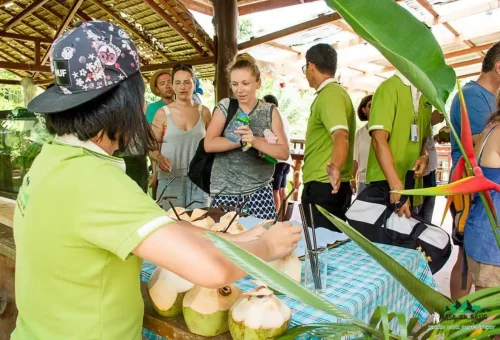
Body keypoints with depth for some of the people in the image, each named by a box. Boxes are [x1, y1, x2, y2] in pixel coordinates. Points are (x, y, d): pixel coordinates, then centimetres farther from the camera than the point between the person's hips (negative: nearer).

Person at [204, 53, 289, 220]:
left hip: (259, 192, 1)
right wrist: (243, 139, -20)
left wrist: (255, 141, -21)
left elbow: (284, 152, -5)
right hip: (225, 192, 0)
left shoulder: (270, 111, 2)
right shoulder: (224, 107, 2)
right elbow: (209, 144, -9)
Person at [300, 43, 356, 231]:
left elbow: (341, 136, -33)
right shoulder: (333, 92, 18)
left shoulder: (329, 95, -15)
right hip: (327, 185, 11)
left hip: (324, 186, -11)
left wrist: (336, 167, -51)